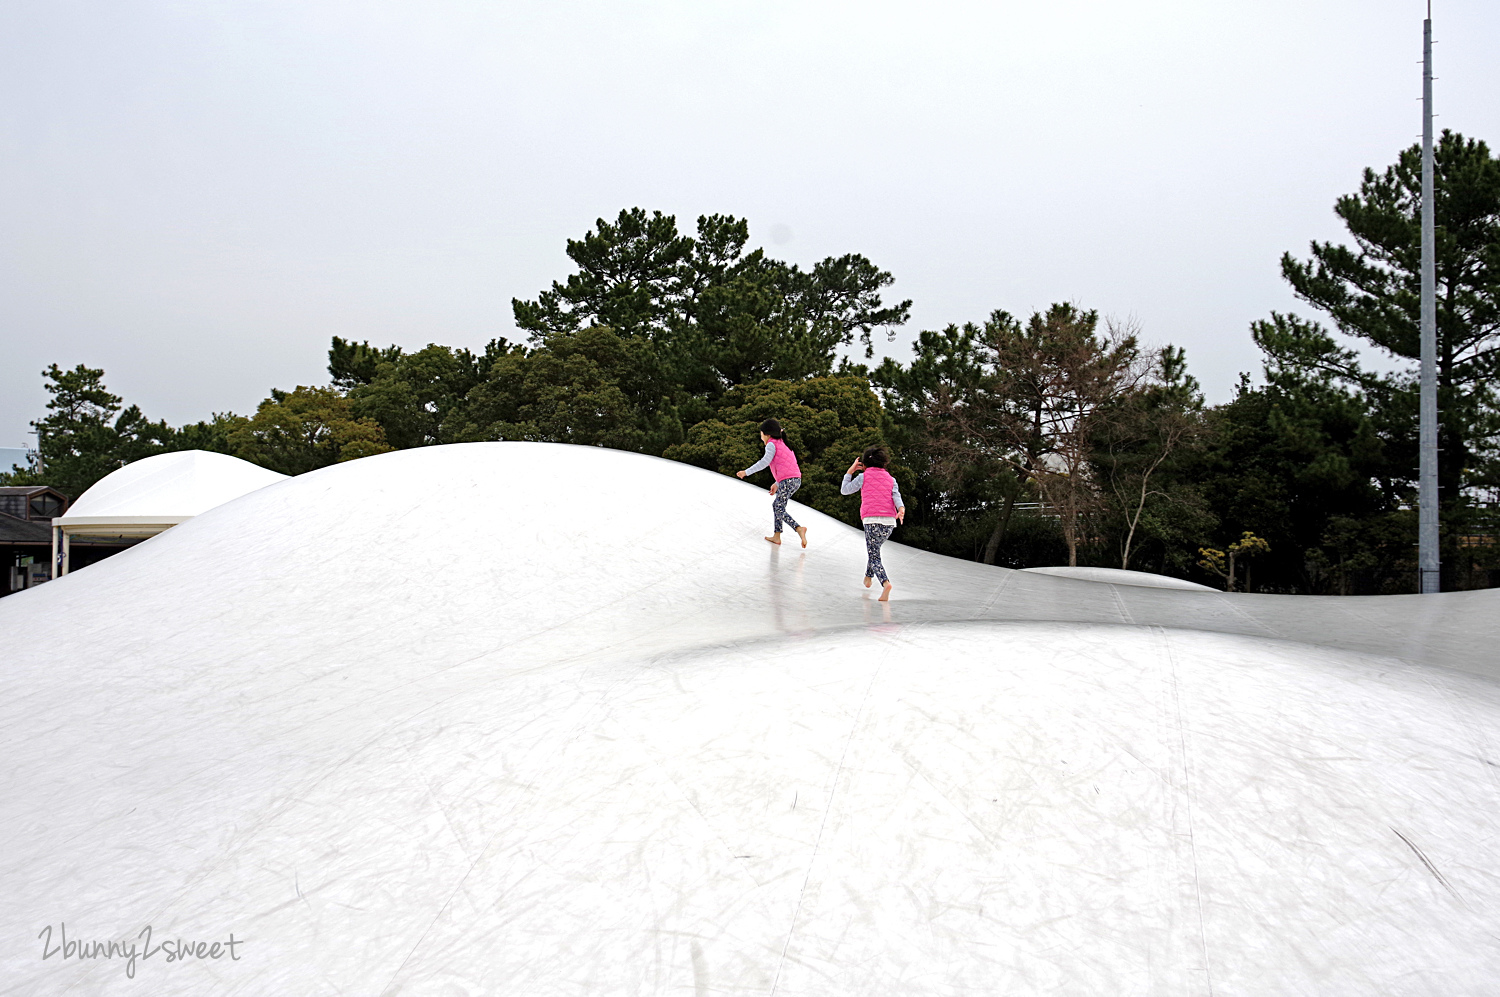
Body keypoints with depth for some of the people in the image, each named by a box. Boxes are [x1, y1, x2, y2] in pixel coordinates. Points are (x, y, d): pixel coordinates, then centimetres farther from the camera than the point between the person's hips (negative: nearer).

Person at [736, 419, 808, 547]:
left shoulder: (771, 445, 0)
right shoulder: (782, 445, 27)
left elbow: (765, 462, -15)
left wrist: (746, 472, -12)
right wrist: (777, 484, 26)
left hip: (787, 481, -9)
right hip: (796, 479, 9)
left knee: (780, 510, -6)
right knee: (776, 505, 19)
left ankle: (799, 529, -26)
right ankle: (776, 536, 19)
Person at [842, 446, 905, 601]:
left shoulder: (863, 476, 8)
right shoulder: (890, 479, 19)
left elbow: (844, 490, 16)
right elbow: (896, 495, 1)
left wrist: (850, 471, 23)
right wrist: (901, 510, -14)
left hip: (872, 520, -5)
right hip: (890, 521, 5)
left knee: (874, 556, -5)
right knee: (875, 548, 29)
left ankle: (885, 583, -28)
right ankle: (868, 577, 37)